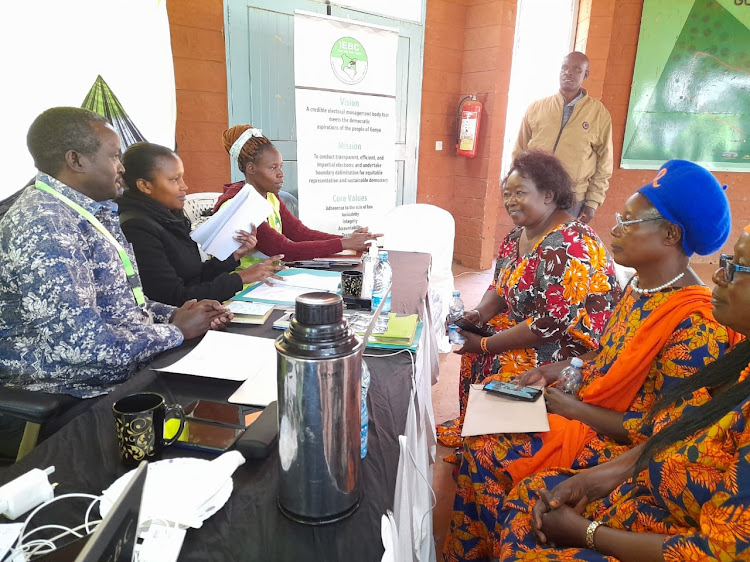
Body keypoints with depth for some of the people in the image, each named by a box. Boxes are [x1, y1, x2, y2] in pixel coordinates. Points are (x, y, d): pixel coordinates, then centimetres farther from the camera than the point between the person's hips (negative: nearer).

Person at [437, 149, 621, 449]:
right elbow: (500, 289, 11)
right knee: (474, 352, 1)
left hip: (573, 341, -9)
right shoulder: (517, 236, 1)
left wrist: (485, 345, -22)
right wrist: (479, 314, -10)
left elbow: (549, 324, -29)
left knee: (493, 364, -20)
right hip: (527, 324, 9)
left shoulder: (566, 246, -27)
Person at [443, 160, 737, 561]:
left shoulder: (696, 325, -25)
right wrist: (561, 370, -2)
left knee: (486, 451, -15)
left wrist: (575, 410, -17)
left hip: (614, 441, -8)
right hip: (584, 405, 9)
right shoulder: (639, 287, 2)